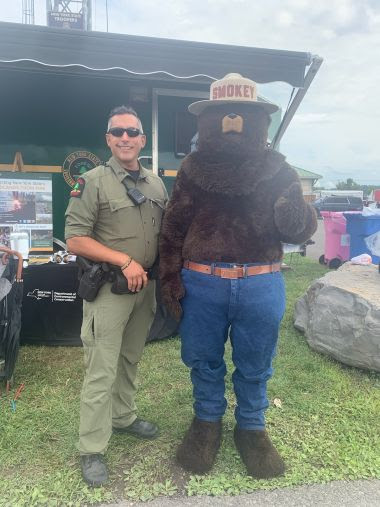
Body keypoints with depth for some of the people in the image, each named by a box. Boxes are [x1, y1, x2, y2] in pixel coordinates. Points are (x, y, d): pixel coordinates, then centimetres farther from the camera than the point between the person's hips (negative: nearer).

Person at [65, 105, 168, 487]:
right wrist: (125, 261, -19)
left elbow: (165, 232, 18)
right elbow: (75, 240, -14)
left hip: (145, 286, 6)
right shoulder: (93, 181, -9)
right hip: (108, 288, -5)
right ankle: (92, 451, 14)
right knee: (101, 370, 0)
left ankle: (124, 417, 40)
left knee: (130, 360, 19)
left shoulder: (157, 184, 10)